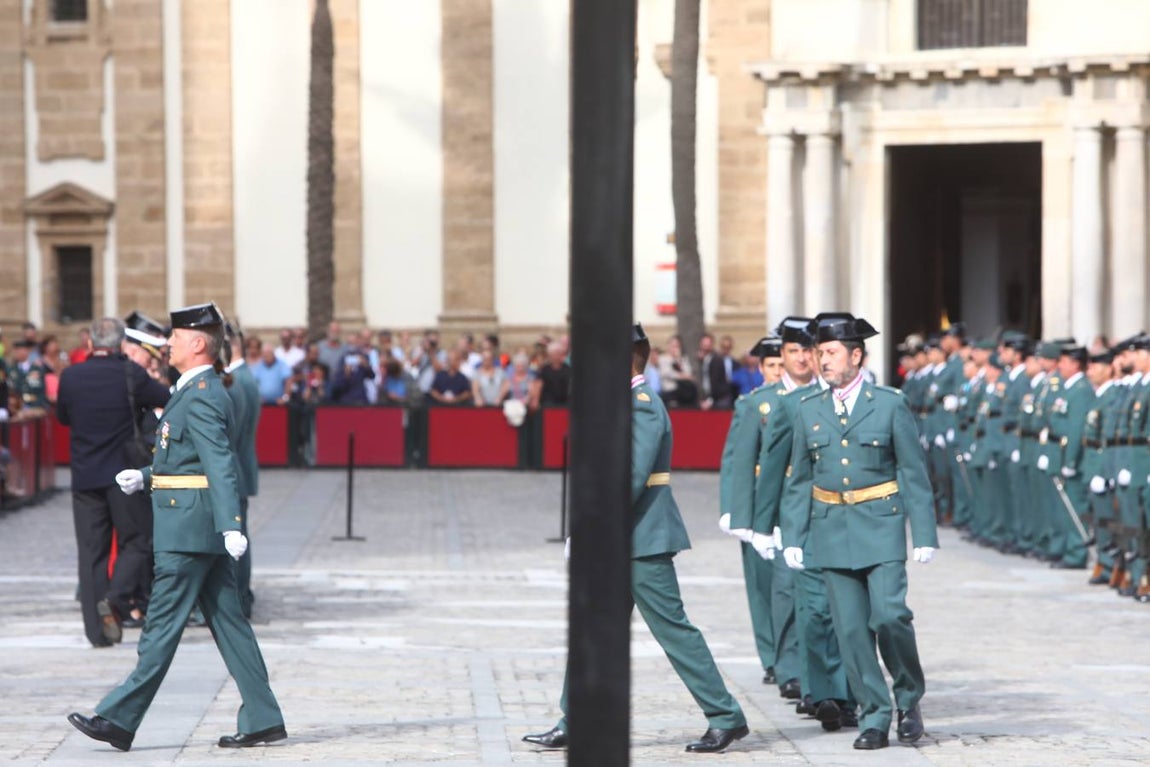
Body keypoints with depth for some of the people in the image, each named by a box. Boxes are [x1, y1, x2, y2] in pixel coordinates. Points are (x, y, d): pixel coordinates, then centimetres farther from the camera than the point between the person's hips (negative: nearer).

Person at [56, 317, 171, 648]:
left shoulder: (71, 376, -2)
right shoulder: (131, 374, -10)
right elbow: (167, 400, 2)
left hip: (84, 476, 3)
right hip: (125, 474, -3)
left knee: (91, 550, 7)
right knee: (136, 542, 9)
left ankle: (98, 628, 6)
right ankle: (116, 598, -15)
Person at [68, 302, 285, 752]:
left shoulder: (202, 397, -15)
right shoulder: (197, 392, 17)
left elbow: (221, 465, -24)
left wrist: (230, 525, -32)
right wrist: (144, 478, 13)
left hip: (189, 530, -10)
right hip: (204, 529, 10)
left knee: (162, 625, -4)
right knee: (228, 623, 8)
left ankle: (119, 720, 0)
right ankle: (262, 720, 9)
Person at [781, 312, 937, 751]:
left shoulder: (890, 405, 1)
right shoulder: (808, 411, 10)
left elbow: (914, 474, 0)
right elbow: (799, 481, 12)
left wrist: (925, 534, -5)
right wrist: (792, 537, 5)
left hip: (881, 529, -3)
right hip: (832, 533, 3)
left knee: (889, 615, -15)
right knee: (851, 629, 0)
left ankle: (909, 699, 8)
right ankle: (874, 719, 7)